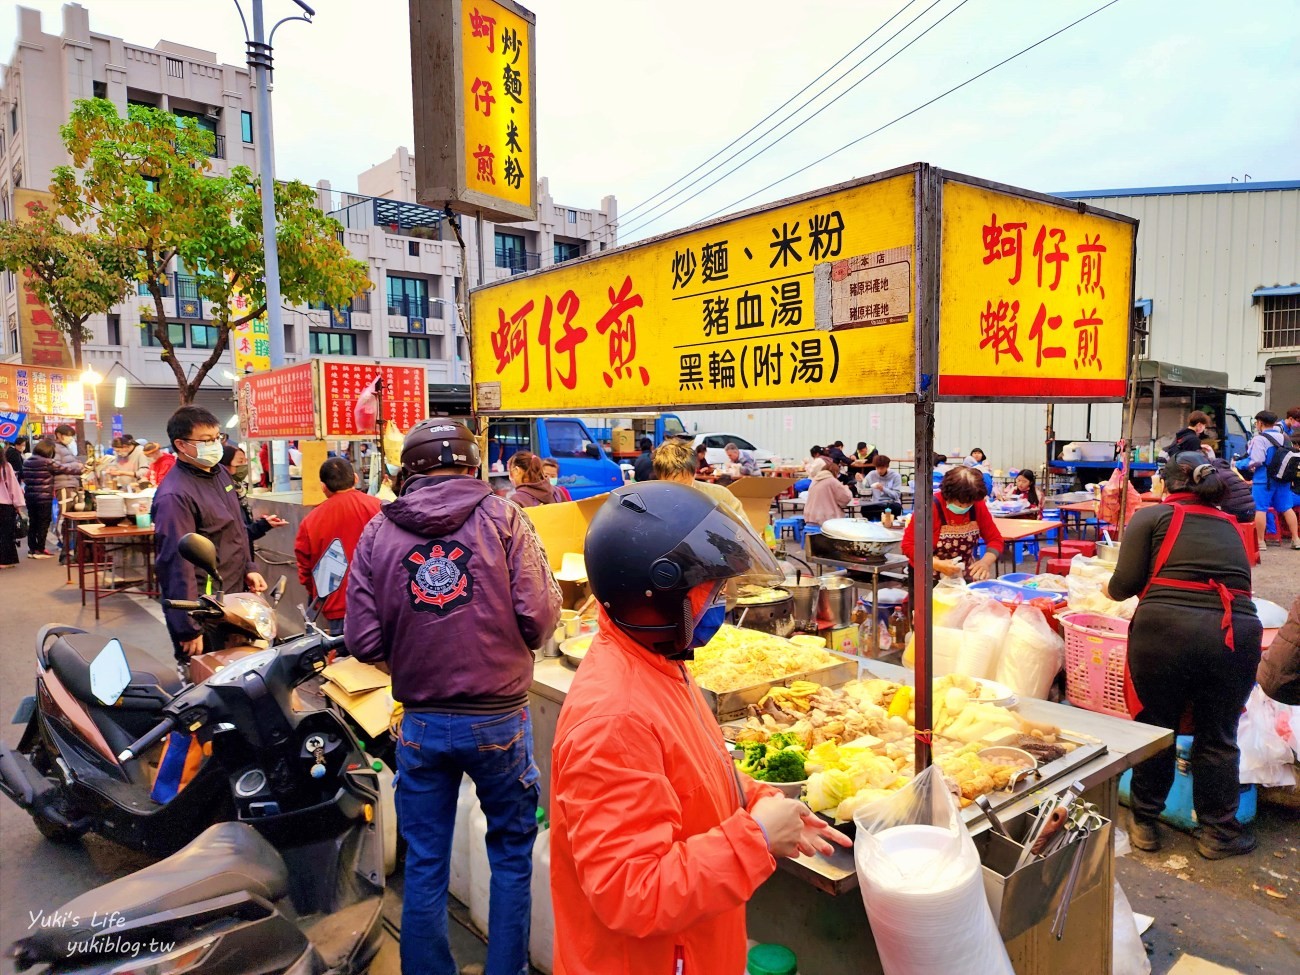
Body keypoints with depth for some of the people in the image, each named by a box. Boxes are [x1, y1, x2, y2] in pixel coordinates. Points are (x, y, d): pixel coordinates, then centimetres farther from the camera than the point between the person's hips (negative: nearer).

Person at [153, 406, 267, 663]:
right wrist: (188, 628, -23)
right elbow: (178, 564, -24)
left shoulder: (219, 472, 6)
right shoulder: (175, 495, -22)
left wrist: (248, 568, 13)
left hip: (235, 595, 9)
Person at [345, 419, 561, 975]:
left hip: (421, 724, 2)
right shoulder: (503, 519, -7)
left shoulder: (378, 532, -2)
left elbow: (362, 641, -5)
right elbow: (540, 617, -13)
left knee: (425, 865, 17)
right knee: (512, 851, 18)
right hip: (498, 718, -1)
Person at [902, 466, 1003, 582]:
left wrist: (985, 562, -19)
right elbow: (908, 545, -17)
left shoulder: (978, 505, -6)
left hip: (965, 576, 4)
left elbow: (995, 539, 0)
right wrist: (938, 565, -28)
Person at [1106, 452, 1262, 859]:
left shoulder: (1152, 516, 7)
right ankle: (1218, 831, 30)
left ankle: (1145, 823, 26)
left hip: (1166, 629, -3)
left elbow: (1125, 583, -2)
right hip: (1238, 632, 3)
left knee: (1155, 726, 13)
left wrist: (1111, 588, 19)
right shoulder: (1230, 527, 21)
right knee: (1217, 737, 19)